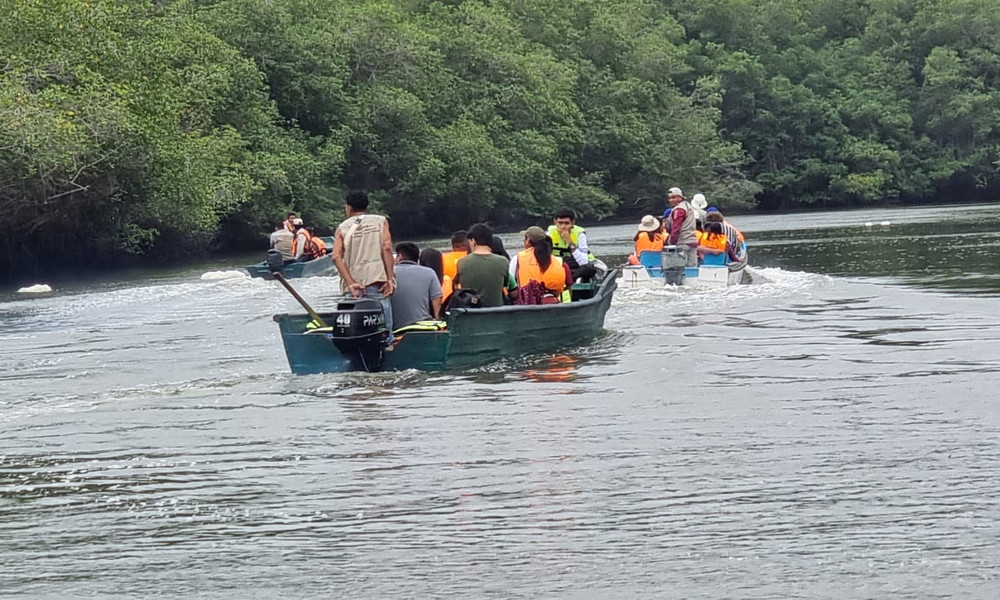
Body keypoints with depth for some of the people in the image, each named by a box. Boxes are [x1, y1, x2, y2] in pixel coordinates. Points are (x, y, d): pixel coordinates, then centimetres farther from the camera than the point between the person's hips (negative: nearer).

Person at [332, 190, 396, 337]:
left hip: (352, 286, 2)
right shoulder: (380, 221, 12)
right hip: (376, 281, -2)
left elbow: (336, 257, -1)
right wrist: (390, 279, -6)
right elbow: (387, 247, -4)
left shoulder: (342, 228, 14)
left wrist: (350, 283, -7)